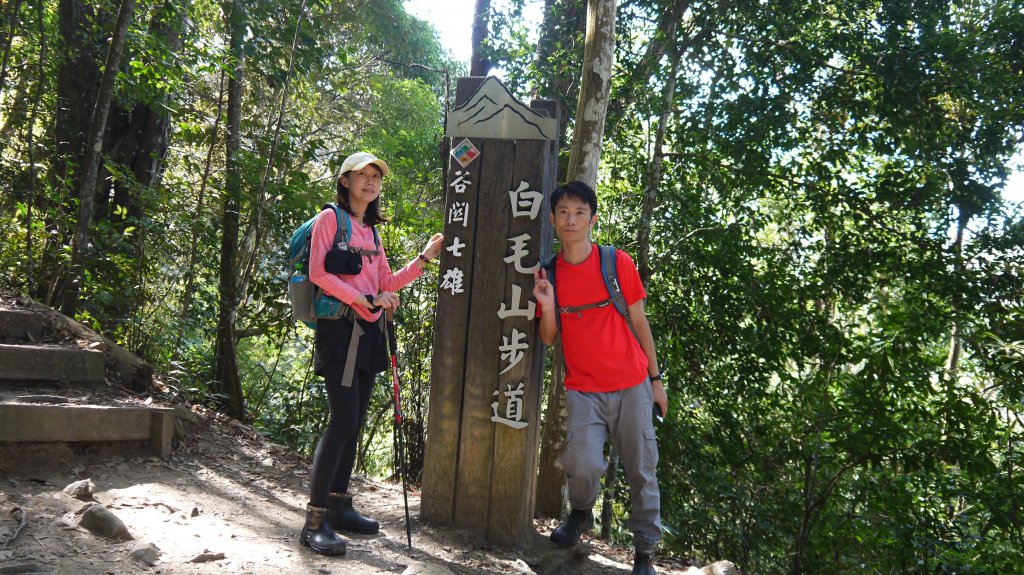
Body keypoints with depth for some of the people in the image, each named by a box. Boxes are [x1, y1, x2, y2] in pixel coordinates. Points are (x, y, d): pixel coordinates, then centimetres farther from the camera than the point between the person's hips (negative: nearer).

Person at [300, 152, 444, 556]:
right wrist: (363, 299, -16)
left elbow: (387, 284, 17)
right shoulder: (331, 218, -2)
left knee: (354, 424, 9)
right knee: (342, 421, -15)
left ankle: (337, 506, 18)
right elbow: (318, 272, -11)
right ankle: (315, 521, -11)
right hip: (340, 328, -8)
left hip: (368, 331, 8)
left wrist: (425, 258, 7)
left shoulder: (371, 230, 20)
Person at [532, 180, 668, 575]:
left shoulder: (618, 263, -3)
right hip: (583, 389, 1)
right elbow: (548, 339, 6)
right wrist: (547, 306, -13)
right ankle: (581, 512, 12)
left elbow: (639, 323, 4)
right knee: (583, 462, -20)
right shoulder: (548, 274, 4)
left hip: (631, 385, 0)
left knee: (642, 470, 3)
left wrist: (656, 379, 5)